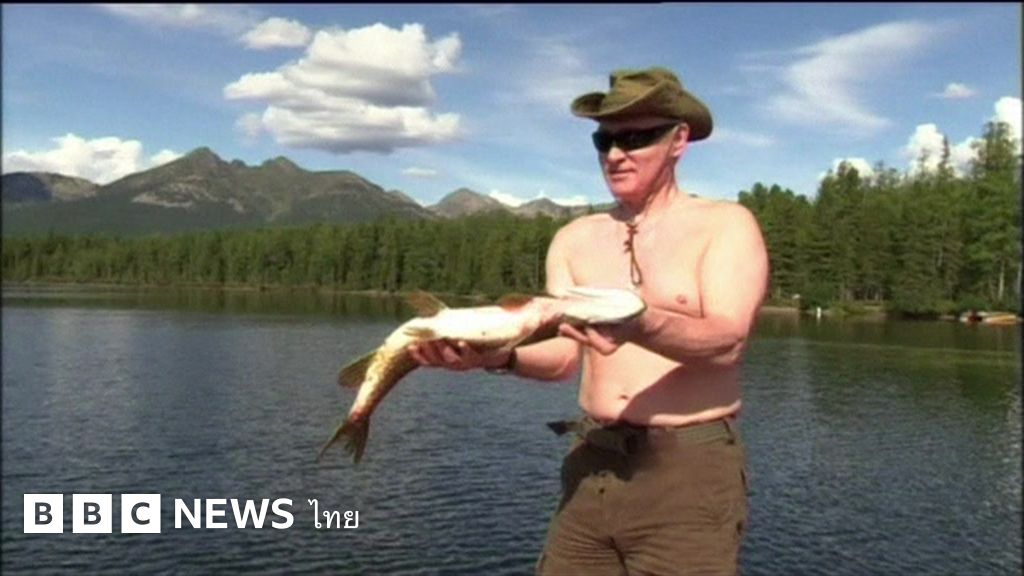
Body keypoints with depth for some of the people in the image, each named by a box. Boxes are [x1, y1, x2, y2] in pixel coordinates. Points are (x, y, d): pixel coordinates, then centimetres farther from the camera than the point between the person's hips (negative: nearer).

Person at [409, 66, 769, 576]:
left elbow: (727, 341, -19)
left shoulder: (726, 225, -4)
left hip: (689, 468, -4)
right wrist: (499, 354, -21)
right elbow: (563, 356, -1)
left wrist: (639, 325, -37)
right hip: (591, 465, 4)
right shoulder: (575, 239, 8)